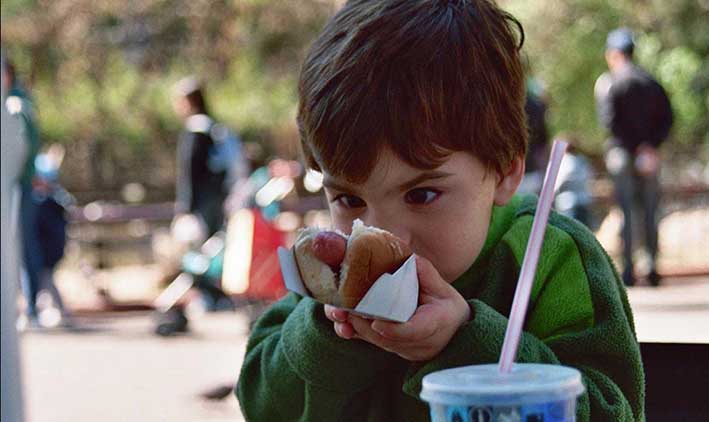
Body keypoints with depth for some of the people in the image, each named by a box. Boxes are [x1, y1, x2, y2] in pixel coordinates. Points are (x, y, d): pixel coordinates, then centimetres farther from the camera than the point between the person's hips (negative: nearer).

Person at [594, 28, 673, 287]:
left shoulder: (607, 83, -4)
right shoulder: (651, 82, 11)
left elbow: (608, 120, -14)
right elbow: (667, 118, 4)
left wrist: (635, 147, -10)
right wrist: (651, 145, -3)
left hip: (623, 152, -4)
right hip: (649, 156, 4)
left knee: (625, 213, 0)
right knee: (650, 213, 8)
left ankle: (628, 269, -2)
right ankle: (653, 268, 7)